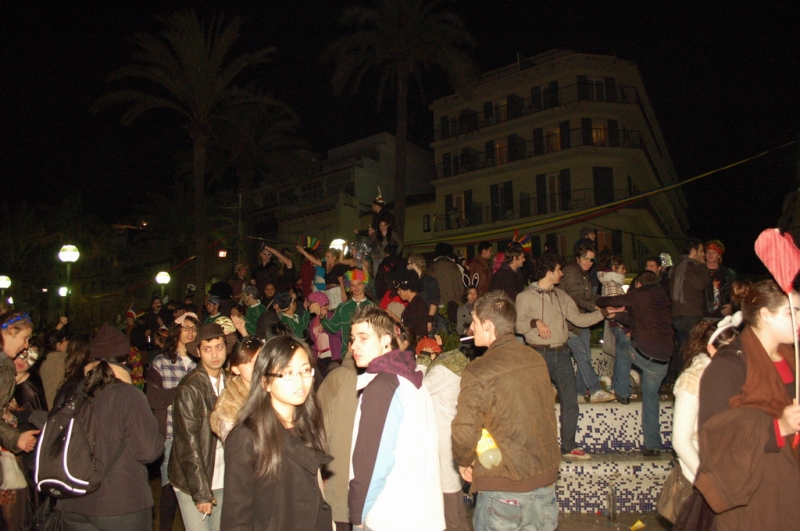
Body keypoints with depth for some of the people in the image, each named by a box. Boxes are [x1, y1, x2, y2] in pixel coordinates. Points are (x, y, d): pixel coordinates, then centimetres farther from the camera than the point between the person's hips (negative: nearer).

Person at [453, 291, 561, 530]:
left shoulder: (478, 373, -18)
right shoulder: (537, 359, 0)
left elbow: (464, 432, -18)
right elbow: (546, 411, 9)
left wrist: (465, 462, 2)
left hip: (505, 485, -5)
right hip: (546, 475, 5)